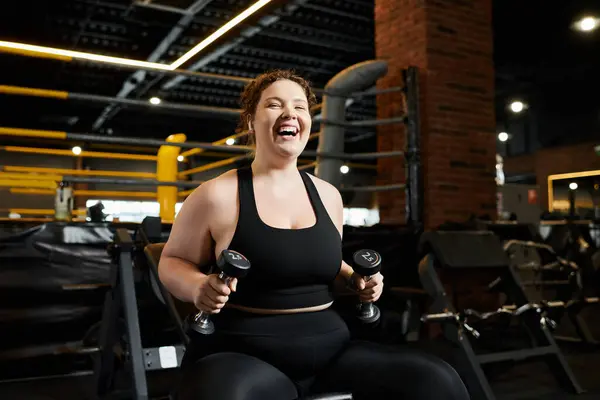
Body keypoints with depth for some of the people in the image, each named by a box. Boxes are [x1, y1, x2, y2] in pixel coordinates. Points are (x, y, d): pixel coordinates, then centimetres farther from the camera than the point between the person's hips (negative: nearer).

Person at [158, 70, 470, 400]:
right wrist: (199, 287, -16)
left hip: (328, 347, 5)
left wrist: (354, 279, 5)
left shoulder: (328, 195, 10)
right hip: (242, 354, -4)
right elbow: (172, 262, 5)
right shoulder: (217, 195, -4)